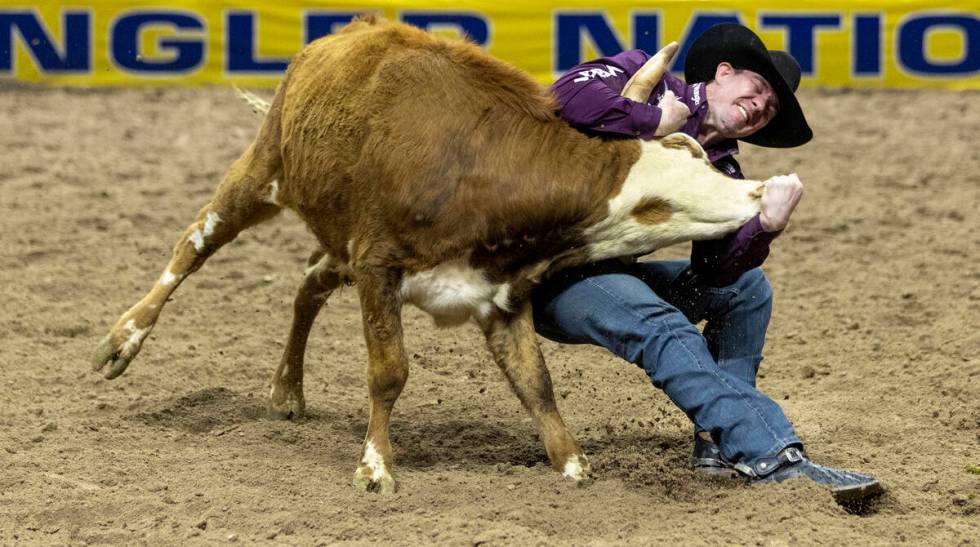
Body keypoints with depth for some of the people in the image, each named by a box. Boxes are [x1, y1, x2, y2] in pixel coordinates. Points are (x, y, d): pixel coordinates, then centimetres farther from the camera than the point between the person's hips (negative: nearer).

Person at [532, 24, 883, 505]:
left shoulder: (721, 173, 8)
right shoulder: (643, 79, -7)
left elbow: (712, 273, -8)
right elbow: (570, 95, -30)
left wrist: (766, 225, -26)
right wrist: (655, 121, -20)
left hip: (607, 271, 9)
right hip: (547, 278, -9)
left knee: (746, 288, 8)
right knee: (666, 330, -30)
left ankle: (720, 443, -2)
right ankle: (773, 457, -37)